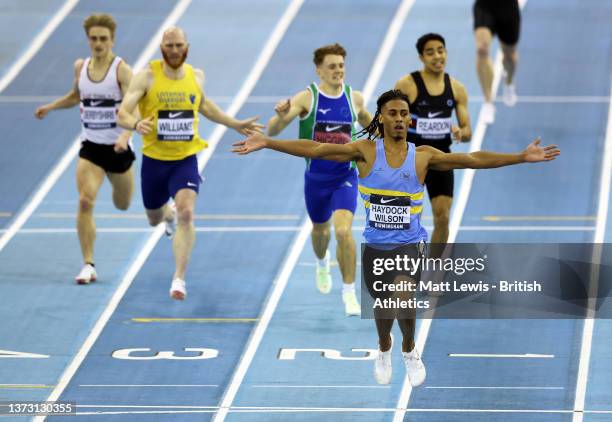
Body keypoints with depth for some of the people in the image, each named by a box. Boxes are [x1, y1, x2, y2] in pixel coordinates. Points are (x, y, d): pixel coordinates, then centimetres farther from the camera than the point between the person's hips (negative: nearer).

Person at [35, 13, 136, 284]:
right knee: (85, 201, -19)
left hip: (117, 147, -2)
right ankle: (88, 265, -15)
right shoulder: (81, 67, 1)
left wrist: (126, 135, -40)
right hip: (90, 147, 2)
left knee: (123, 205, 17)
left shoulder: (121, 70, -14)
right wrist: (50, 107, 21)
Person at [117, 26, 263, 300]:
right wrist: (136, 124, -40)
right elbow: (123, 112, -18)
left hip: (186, 159, 0)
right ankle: (168, 213, 59)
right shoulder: (147, 77, -12)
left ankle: (179, 278, -20)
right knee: (154, 219, 19)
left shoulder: (196, 76, 0)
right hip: (154, 159, 0)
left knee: (186, 213, -23)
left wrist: (235, 125, 24)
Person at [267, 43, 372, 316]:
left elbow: (367, 122, 22)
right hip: (316, 178, 0)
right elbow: (271, 132, -19)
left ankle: (349, 292, -9)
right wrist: (281, 116, -41)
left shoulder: (354, 98, -3)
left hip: (345, 177, 0)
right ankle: (322, 263, 58)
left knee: (343, 231, -20)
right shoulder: (307, 97, -12)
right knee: (320, 229, 22)